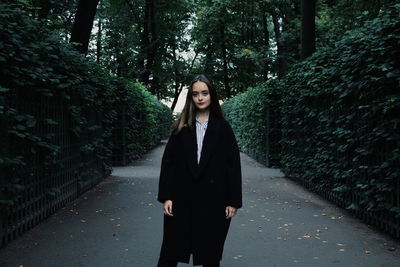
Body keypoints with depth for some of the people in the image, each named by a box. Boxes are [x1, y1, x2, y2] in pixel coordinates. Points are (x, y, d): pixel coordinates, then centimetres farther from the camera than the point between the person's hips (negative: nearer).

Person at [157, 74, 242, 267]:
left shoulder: (222, 127, 2)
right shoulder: (182, 127, 5)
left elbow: (233, 164, -1)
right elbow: (168, 162, 3)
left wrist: (233, 201, -5)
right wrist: (166, 196, -5)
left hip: (213, 199, -1)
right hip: (183, 198, 1)